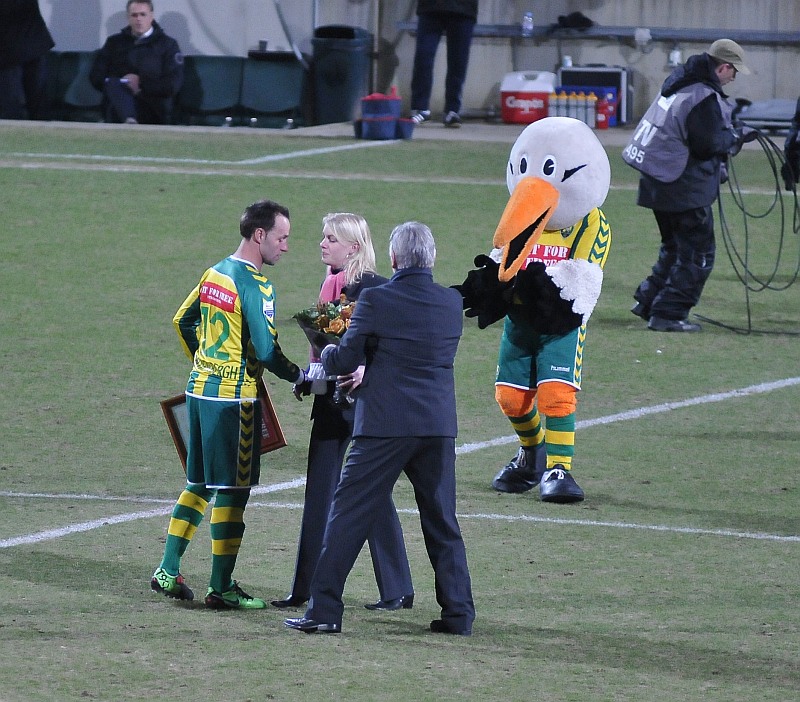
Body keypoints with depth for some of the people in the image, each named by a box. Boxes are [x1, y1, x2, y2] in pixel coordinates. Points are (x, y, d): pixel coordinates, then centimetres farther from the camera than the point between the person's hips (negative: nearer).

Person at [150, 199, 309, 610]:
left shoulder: (214, 274, 10)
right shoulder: (255, 286, -16)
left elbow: (183, 321, 21)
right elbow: (266, 352, -19)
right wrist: (300, 376, -4)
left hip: (200, 390, 8)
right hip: (234, 398, -8)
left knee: (198, 483, 17)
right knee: (231, 491, -2)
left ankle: (168, 571, 16)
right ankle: (221, 588, 0)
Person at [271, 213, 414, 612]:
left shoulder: (373, 289, -11)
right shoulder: (330, 286, 12)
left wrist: (366, 370, -30)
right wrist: (308, 376, 8)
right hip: (329, 398, 8)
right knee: (318, 493, 8)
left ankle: (398, 591, 6)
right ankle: (305, 589, 12)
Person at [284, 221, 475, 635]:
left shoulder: (375, 301, -9)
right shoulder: (452, 303, 4)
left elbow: (344, 362, -4)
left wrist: (326, 353, 19)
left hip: (385, 427, -4)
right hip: (439, 427, 4)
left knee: (349, 514, 2)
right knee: (442, 523, 13)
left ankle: (324, 611, 0)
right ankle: (458, 613, 12)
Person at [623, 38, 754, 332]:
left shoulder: (680, 82, 9)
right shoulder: (704, 98, -21)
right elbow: (709, 145, -21)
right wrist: (736, 136, -5)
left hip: (659, 184, 10)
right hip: (685, 189, -10)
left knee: (675, 247, 24)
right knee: (698, 253, 0)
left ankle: (647, 301, 25)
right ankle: (668, 314, -2)